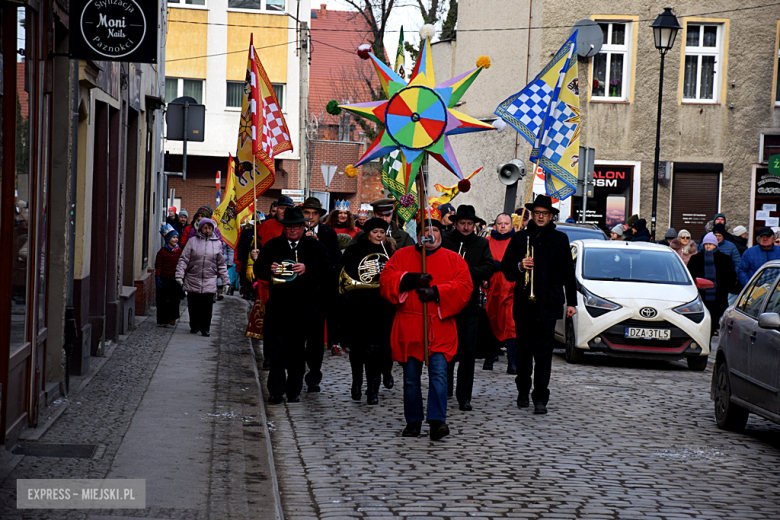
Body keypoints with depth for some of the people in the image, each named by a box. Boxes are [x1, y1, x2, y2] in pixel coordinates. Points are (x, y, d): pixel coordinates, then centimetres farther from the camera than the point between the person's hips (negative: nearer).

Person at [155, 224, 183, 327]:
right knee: (163, 301, 2)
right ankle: (163, 320, 8)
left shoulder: (179, 251, 6)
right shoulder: (162, 251, -1)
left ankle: (172, 318, 16)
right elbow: (158, 265, -1)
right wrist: (158, 277, -9)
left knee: (175, 299, 2)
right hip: (164, 279, -2)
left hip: (175, 280, 2)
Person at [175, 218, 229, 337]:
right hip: (193, 280, 0)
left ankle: (205, 328, 7)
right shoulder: (193, 241, 4)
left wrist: (225, 281, 13)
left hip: (209, 282, 0)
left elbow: (221, 264, 16)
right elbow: (184, 259, 2)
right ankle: (194, 326, 21)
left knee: (207, 306, -5)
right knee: (193, 305, 4)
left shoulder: (217, 243, 10)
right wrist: (179, 275, -6)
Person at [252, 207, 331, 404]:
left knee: (297, 350, 8)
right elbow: (258, 270, 6)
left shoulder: (315, 246, 6)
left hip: (302, 308, 0)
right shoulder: (272, 245, 9)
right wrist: (270, 269, -16)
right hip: (277, 307, 0)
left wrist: (306, 268, -23)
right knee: (277, 348, -5)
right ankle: (276, 391, -3)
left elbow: (326, 268, -6)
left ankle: (294, 390, 16)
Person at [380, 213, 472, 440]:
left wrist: (436, 292, -15)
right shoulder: (402, 255, 10)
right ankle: (413, 422, 16)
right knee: (411, 377, 6)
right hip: (408, 327, 1)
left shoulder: (454, 259, 8)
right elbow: (386, 281, 0)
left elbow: (464, 287, -3)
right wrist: (411, 279, -15)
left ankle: (437, 420, -14)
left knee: (438, 372, -14)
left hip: (440, 328, -1)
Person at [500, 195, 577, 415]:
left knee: (544, 352, -8)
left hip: (548, 305, -1)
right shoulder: (520, 238, 10)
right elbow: (505, 267, 9)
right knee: (524, 350, 8)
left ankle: (540, 397, -8)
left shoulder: (560, 239, 11)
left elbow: (568, 273, 13)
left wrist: (571, 302, 9)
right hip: (524, 304, 1)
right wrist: (519, 266, -12)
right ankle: (523, 390, 24)